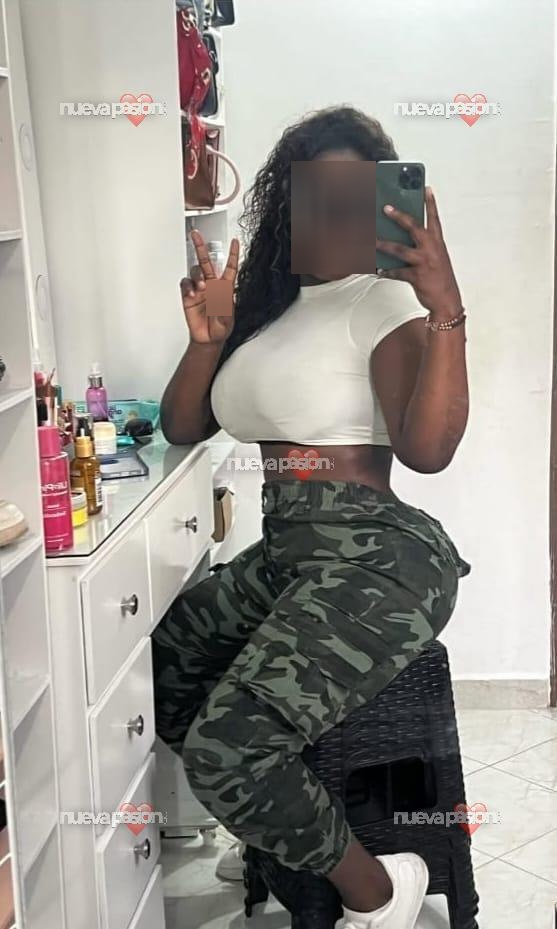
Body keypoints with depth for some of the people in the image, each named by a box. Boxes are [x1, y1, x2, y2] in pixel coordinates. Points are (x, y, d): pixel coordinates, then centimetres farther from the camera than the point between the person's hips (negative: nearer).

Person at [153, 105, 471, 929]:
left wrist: (446, 308, -31)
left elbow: (427, 449, -24)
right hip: (285, 553, 9)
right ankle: (277, 823, 34)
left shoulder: (385, 300, -9)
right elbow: (182, 426, 15)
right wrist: (208, 338, -1)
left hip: (375, 558, -8)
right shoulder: (263, 303, 14)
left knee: (226, 752, -21)